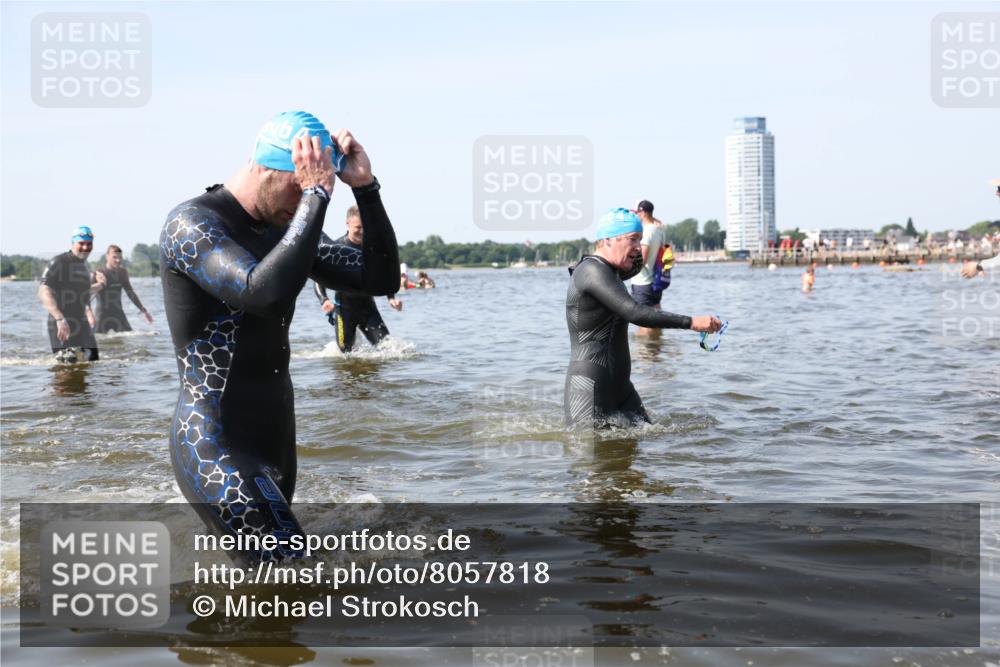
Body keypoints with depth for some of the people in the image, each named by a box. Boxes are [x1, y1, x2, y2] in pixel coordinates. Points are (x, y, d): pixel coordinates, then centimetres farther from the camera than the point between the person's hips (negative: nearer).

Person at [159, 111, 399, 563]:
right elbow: (264, 293, -32)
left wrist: (365, 187, -4)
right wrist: (316, 196, -25)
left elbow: (381, 280, 7)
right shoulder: (192, 224, -13)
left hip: (274, 439, 9)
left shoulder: (284, 231, 11)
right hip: (216, 448, -9)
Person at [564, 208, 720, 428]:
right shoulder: (592, 270, -16)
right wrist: (691, 322, -26)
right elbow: (634, 313, -25)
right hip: (590, 390, -10)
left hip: (619, 386, 10)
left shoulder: (606, 271, 15)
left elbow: (634, 268, 38)